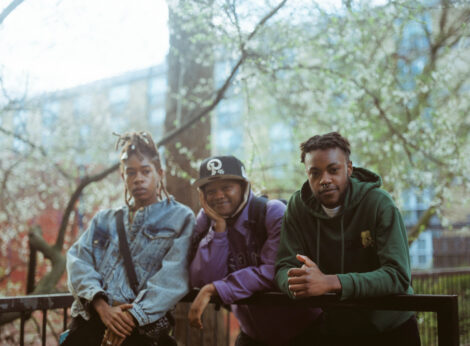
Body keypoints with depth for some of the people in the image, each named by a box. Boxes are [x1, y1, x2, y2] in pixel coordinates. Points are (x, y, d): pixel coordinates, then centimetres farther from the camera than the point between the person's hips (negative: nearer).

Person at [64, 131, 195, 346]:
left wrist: (133, 315, -14)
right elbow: (78, 259, 9)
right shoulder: (105, 220, 23)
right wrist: (102, 306, -8)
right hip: (89, 321, 3)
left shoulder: (180, 218, 10)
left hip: (141, 327, -3)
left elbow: (173, 276, -3)